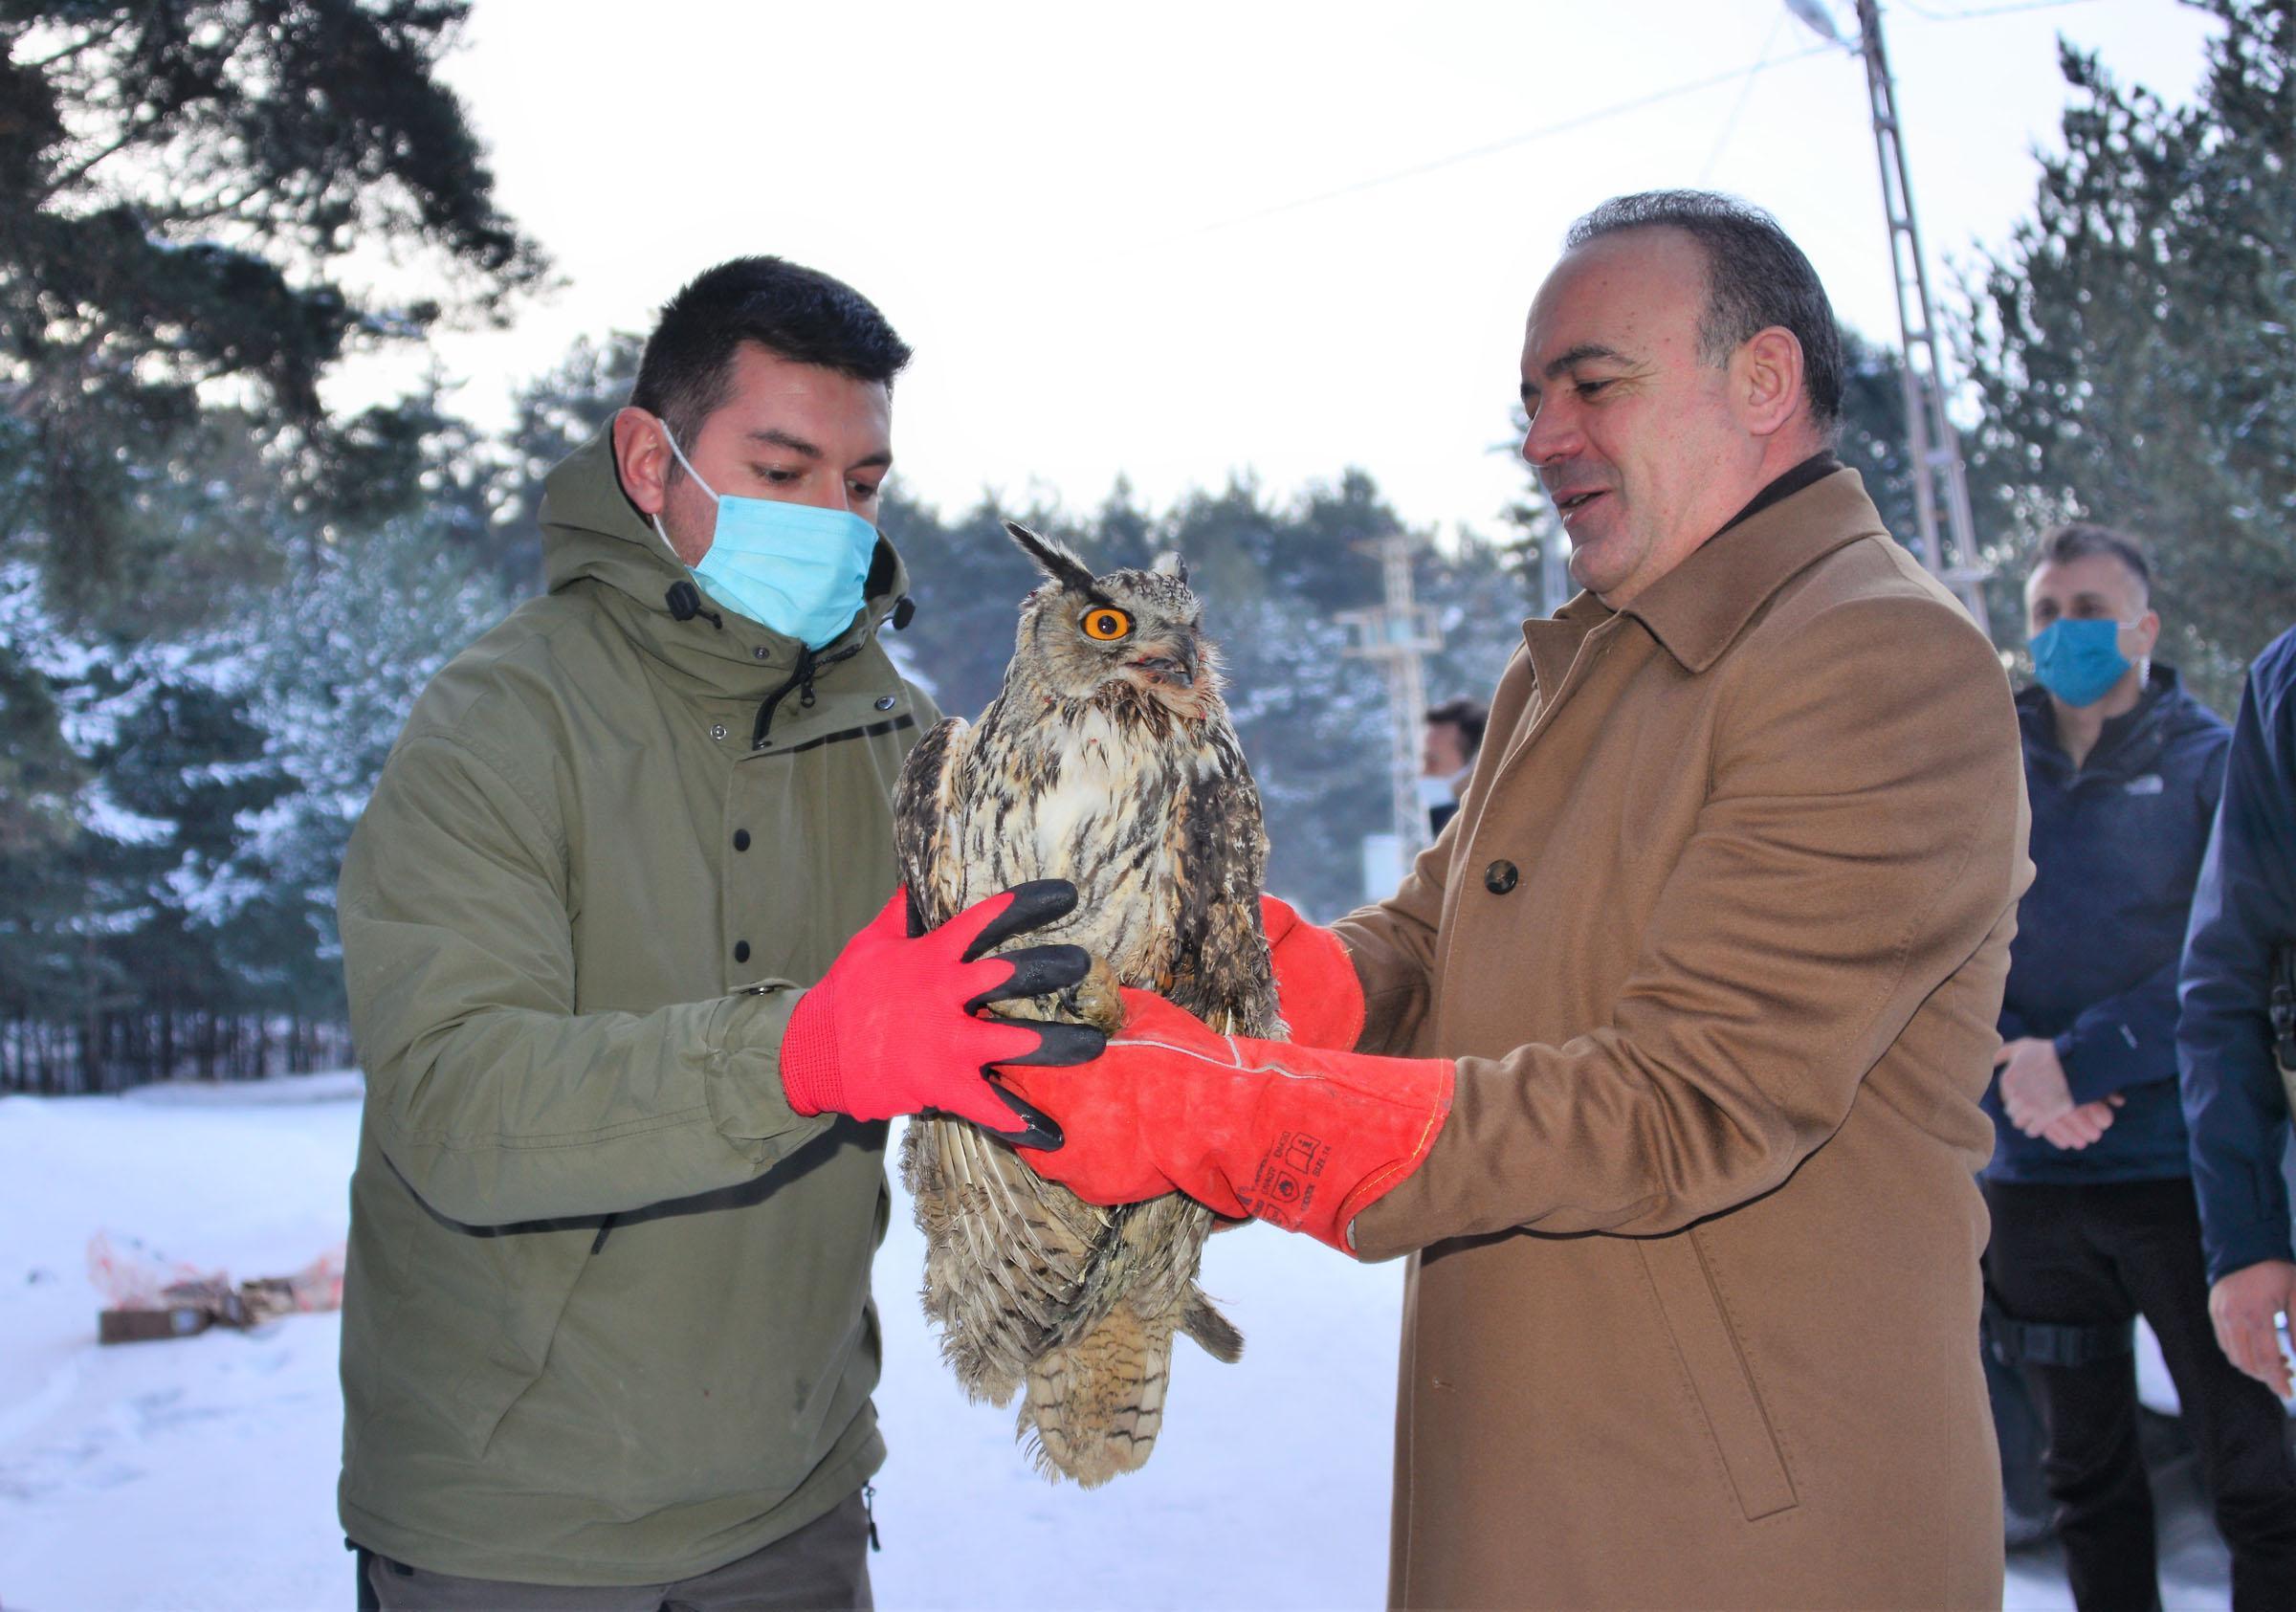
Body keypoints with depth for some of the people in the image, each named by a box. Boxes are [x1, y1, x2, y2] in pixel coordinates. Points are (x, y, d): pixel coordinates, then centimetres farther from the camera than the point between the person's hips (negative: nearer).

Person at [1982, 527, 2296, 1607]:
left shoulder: (2209, 765, 0)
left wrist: (2081, 1061, -19)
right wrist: (2010, 1065, -15)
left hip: (2179, 1166, -3)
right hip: (2030, 1174, 3)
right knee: (2085, 1469, 14)